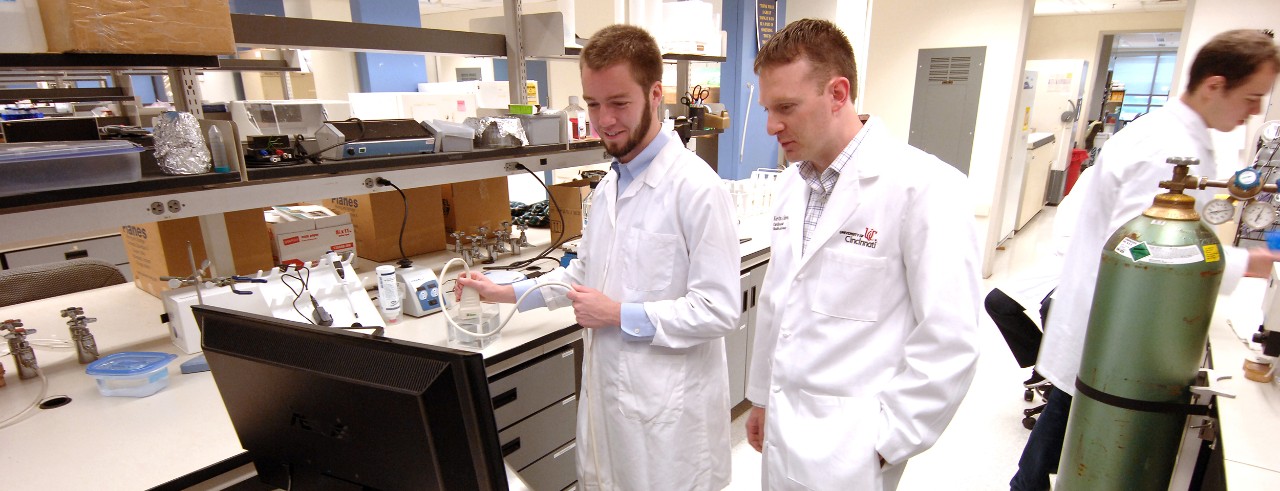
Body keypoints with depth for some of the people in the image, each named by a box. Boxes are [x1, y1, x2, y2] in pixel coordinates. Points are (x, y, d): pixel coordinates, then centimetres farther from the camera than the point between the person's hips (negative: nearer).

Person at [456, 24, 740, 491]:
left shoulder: (696, 187, -21)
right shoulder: (609, 185, 7)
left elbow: (718, 311, -21)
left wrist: (621, 316, -18)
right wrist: (507, 292, 16)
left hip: (668, 405, -7)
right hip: (607, 388, 8)